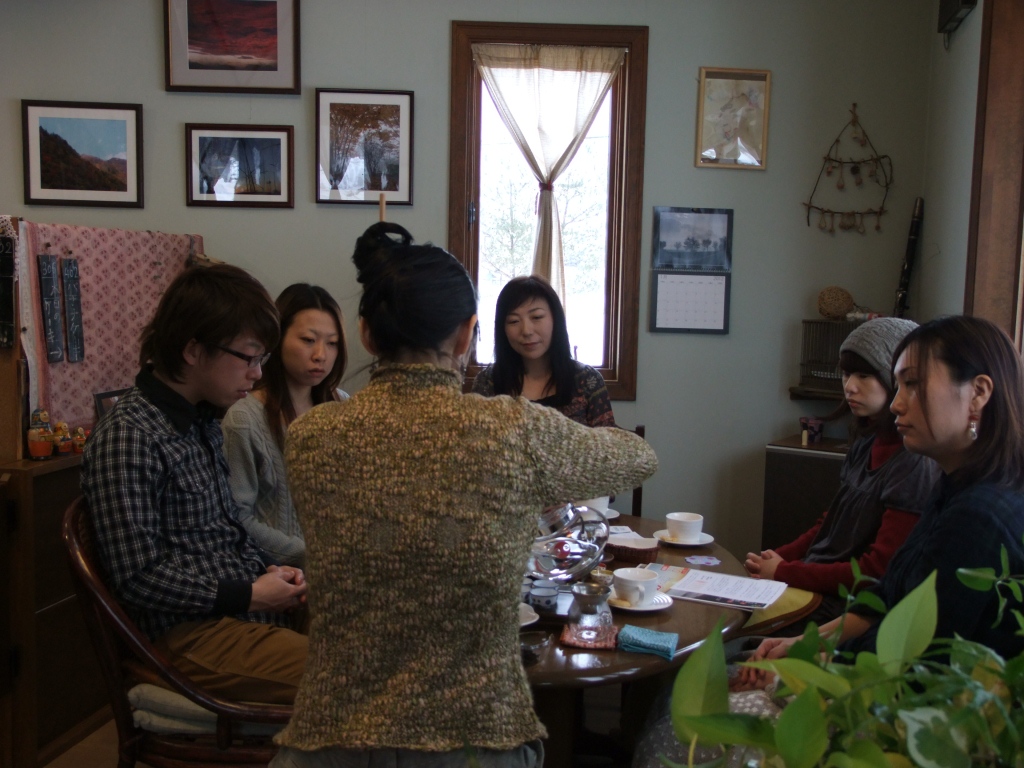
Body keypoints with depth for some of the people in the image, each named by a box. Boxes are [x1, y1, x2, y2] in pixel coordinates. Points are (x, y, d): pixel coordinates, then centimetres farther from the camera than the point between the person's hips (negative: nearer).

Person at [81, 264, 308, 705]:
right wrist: (248, 595, -13)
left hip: (251, 604, 9)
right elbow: (137, 577, -18)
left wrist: (268, 573, 4)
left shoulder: (203, 422, 13)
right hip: (187, 635, -9)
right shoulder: (126, 438, -14)